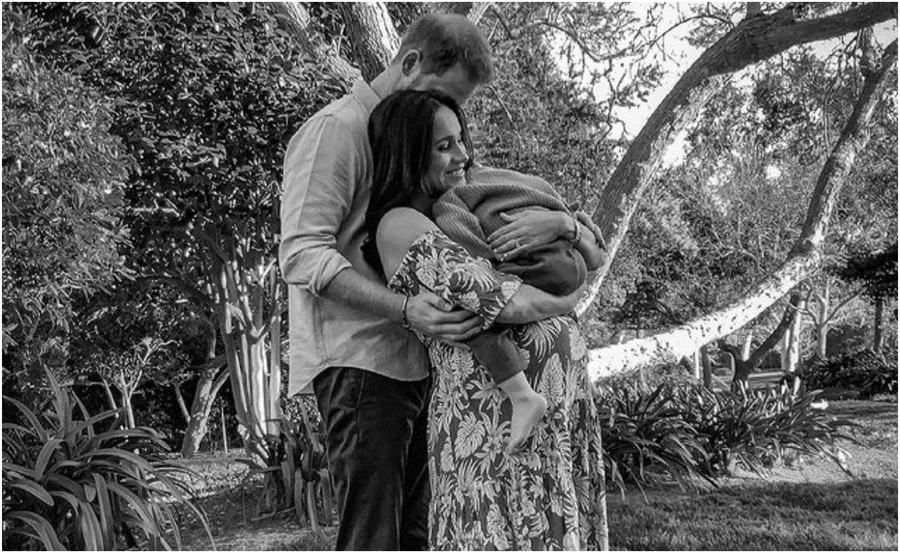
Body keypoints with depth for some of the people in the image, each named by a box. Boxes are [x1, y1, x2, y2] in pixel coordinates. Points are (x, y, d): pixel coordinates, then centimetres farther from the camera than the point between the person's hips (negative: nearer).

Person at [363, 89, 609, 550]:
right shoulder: (400, 225, -8)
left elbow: (592, 252, 18)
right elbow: (508, 304, -17)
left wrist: (562, 223, -4)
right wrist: (563, 305, 3)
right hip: (492, 414, -7)